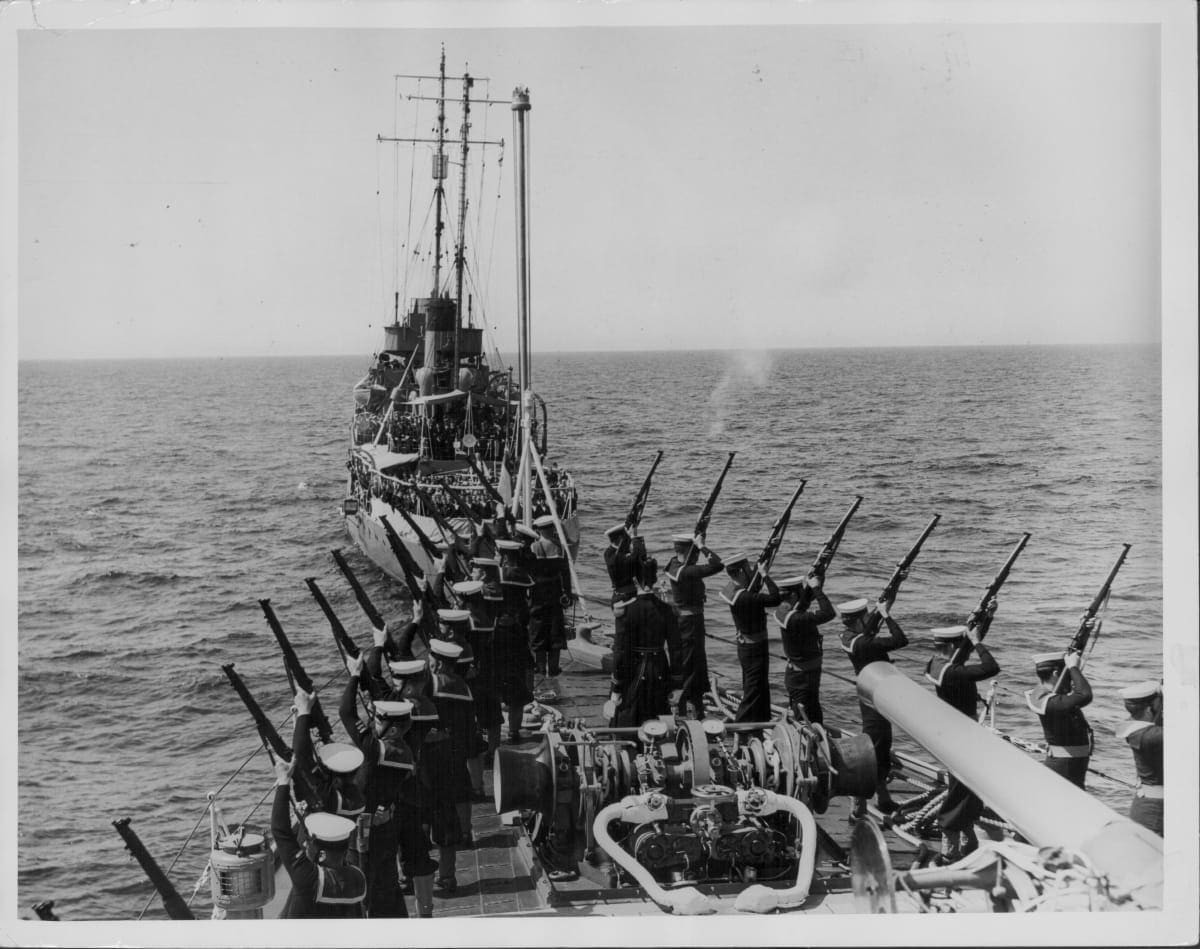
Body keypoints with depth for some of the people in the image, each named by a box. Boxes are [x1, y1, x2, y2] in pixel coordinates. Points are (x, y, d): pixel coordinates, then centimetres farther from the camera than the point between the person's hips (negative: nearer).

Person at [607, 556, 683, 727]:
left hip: (635, 675, -4)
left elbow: (621, 652, -13)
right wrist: (675, 686, 9)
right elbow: (675, 650, 2)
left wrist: (616, 689, -7)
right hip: (660, 674, 4)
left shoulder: (629, 610, -14)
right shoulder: (665, 610, -1)